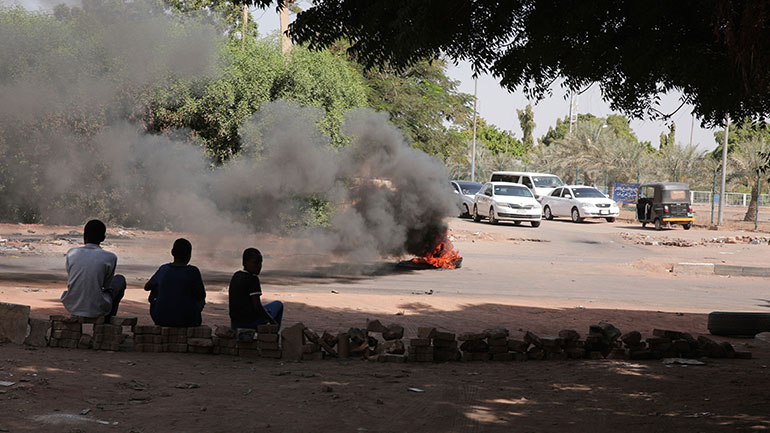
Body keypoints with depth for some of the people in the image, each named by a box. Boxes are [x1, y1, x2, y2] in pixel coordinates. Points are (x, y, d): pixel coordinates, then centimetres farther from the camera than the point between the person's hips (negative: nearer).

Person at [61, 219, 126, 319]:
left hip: (71, 307, 4)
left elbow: (69, 281, 13)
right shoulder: (110, 258, -8)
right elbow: (106, 285, 5)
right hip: (97, 309, -4)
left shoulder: (71, 253, 0)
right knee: (120, 279, 23)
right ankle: (107, 320, 24)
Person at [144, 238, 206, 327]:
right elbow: (202, 296, -1)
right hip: (186, 321, -2)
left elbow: (146, 287, 13)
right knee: (200, 300, 29)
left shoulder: (163, 269, -2)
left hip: (160, 319, 2)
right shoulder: (193, 272, -11)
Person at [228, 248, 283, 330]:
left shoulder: (235, 276, 8)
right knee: (278, 304, 11)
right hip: (250, 321, -7)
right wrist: (272, 321, -9)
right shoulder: (253, 279, -15)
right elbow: (257, 306, -20)